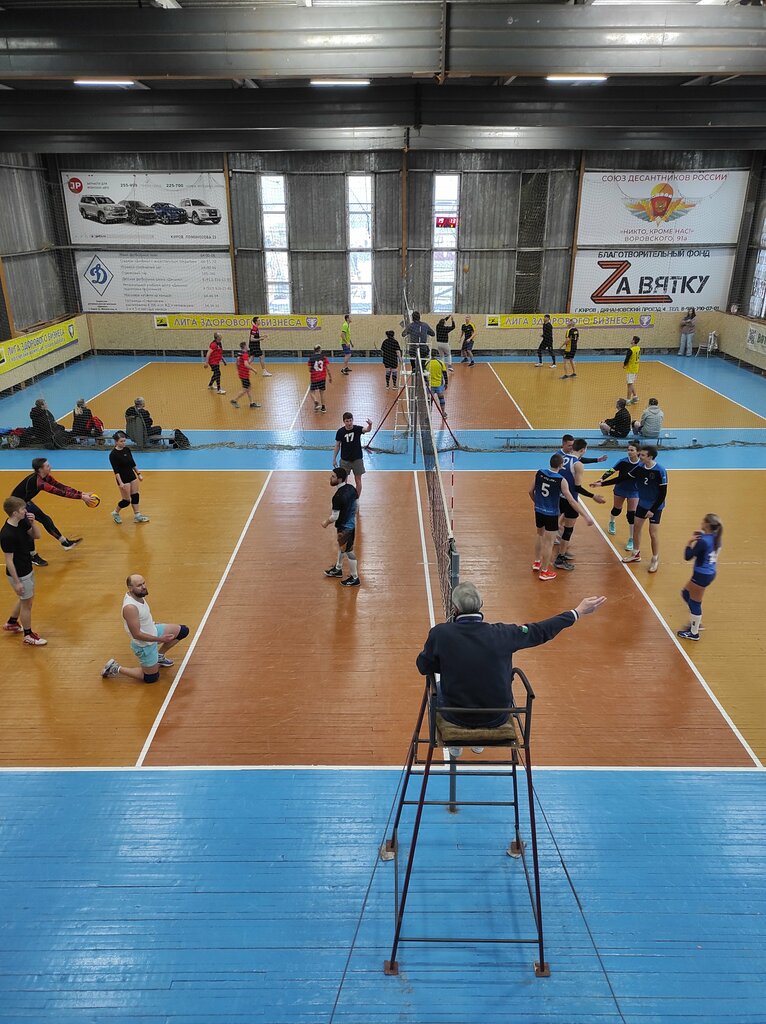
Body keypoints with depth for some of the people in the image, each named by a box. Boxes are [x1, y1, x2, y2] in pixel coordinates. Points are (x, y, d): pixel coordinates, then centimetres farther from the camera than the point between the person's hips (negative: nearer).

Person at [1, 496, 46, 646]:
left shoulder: (21, 522, -6)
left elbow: (36, 535, 7)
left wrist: (32, 522, -13)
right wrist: (17, 582, -19)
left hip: (27, 569, 9)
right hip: (19, 575, -9)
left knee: (25, 599, 27)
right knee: (26, 604, 9)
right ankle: (28, 636, 27)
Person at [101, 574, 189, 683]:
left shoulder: (139, 595, -7)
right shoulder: (130, 607, -35)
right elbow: (137, 634, -31)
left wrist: (153, 623, 19)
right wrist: (160, 639, -27)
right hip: (144, 645, -8)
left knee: (183, 631, 10)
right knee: (151, 678, 6)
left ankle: (159, 656, 27)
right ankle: (115, 669, 16)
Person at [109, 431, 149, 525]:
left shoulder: (127, 449, 1)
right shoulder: (113, 454, -18)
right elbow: (115, 470, -20)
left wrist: (139, 474, 13)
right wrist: (120, 483, -24)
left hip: (132, 476, 7)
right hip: (123, 478, -7)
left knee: (135, 496, 10)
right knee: (126, 500, 0)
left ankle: (137, 515, 21)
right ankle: (115, 513, 25)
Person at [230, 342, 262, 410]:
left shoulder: (240, 353, 7)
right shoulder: (245, 354, -20)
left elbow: (237, 363, 18)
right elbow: (246, 365, -31)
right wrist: (253, 369, -20)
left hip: (241, 373, 9)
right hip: (245, 374, -9)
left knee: (248, 388, 14)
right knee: (245, 390, -2)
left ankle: (251, 403, 18)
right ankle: (234, 400, 2)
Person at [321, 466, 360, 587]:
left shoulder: (338, 496, -30)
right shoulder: (351, 488, -4)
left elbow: (334, 517, -23)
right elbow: (355, 504, 9)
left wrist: (326, 523, -4)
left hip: (344, 527, -9)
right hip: (351, 522, 9)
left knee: (349, 552, 6)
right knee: (341, 547, 26)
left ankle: (355, 578, 21)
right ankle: (338, 569, 46)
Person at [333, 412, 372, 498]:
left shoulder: (357, 429, -13)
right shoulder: (340, 431, -9)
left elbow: (367, 430, -33)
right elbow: (337, 446, 1)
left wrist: (370, 425, -56)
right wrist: (334, 459, 2)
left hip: (357, 459, -1)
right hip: (345, 460, 1)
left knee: (358, 480, 6)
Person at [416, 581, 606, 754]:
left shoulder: (439, 633, -21)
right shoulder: (502, 633, -18)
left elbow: (424, 667, -4)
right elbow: (541, 630, -3)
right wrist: (578, 612, 9)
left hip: (457, 716, -1)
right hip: (497, 718, 1)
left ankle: (455, 745, 41)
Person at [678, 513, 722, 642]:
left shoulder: (703, 541, -26)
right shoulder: (715, 537, -1)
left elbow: (687, 557, -20)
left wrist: (691, 542, -12)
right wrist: (701, 535, 1)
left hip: (702, 575, -9)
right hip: (711, 572, 9)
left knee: (695, 602, 7)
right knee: (686, 593, 25)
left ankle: (694, 633, 22)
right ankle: (697, 622, 35)